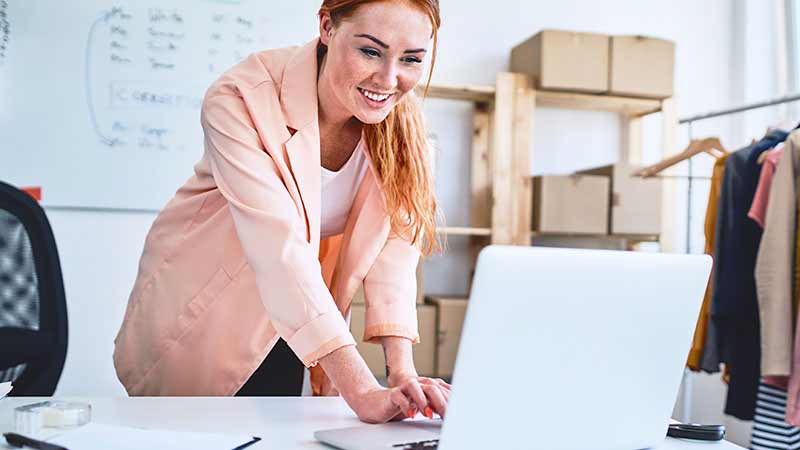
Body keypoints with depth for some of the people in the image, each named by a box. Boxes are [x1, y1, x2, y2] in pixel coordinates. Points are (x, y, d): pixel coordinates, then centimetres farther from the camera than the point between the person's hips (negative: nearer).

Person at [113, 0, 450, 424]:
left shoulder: (402, 119, -13)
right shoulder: (240, 102, -28)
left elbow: (395, 240, -15)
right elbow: (280, 249, -36)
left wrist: (402, 373, -28)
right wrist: (360, 390, -42)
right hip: (204, 320, -3)